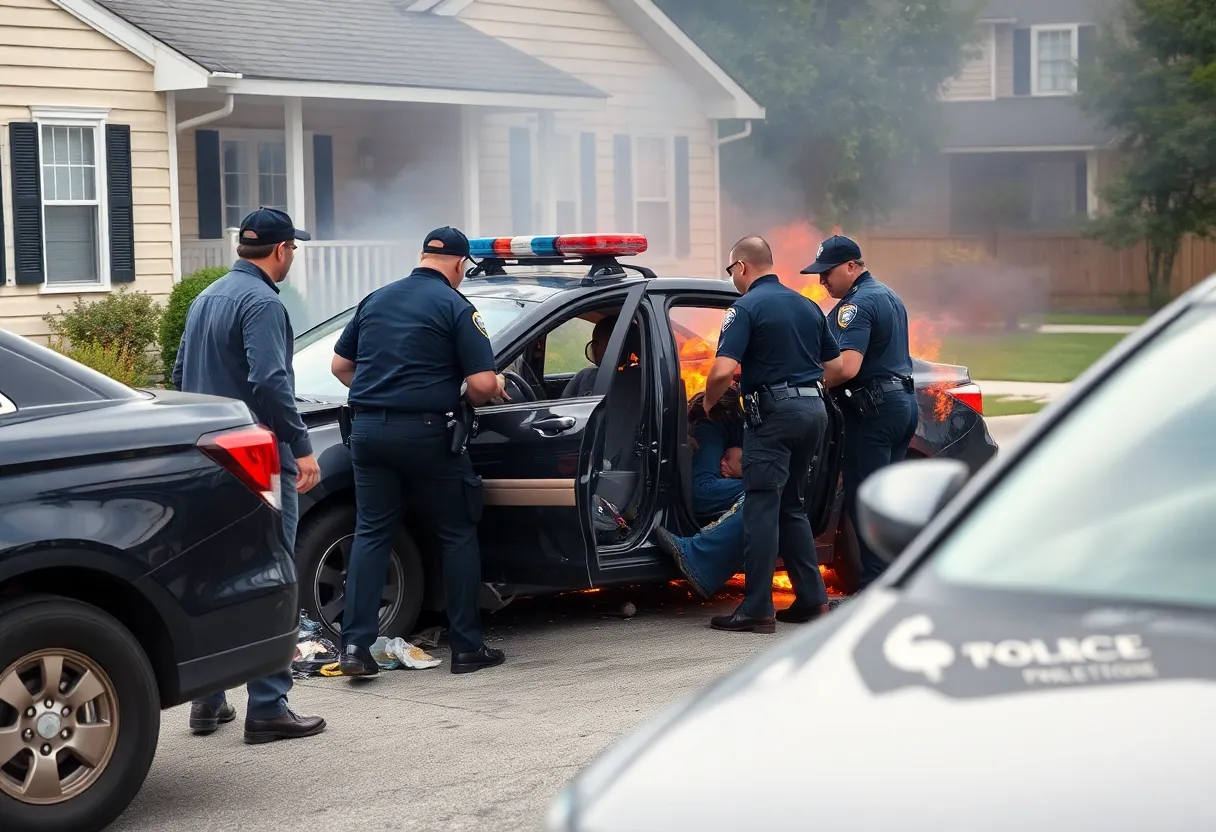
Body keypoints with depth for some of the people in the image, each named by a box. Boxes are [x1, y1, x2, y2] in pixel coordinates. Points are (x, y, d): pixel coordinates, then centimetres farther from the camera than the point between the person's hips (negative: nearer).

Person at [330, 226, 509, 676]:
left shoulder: (375, 300, 13)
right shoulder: (456, 307, -4)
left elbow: (339, 365, 19)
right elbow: (482, 384, -11)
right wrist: (487, 394, 11)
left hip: (368, 428, 5)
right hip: (424, 432, -5)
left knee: (370, 533, 8)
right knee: (457, 535, 7)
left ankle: (355, 644, -2)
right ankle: (467, 647, 10)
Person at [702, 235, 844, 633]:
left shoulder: (746, 307, -7)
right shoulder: (806, 305, 15)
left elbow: (723, 371, -18)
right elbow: (836, 365, 18)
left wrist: (707, 403, -1)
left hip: (773, 410, -7)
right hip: (814, 408, 7)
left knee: (762, 508, -5)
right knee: (791, 505, 17)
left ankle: (756, 609, -6)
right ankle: (812, 599, 14)